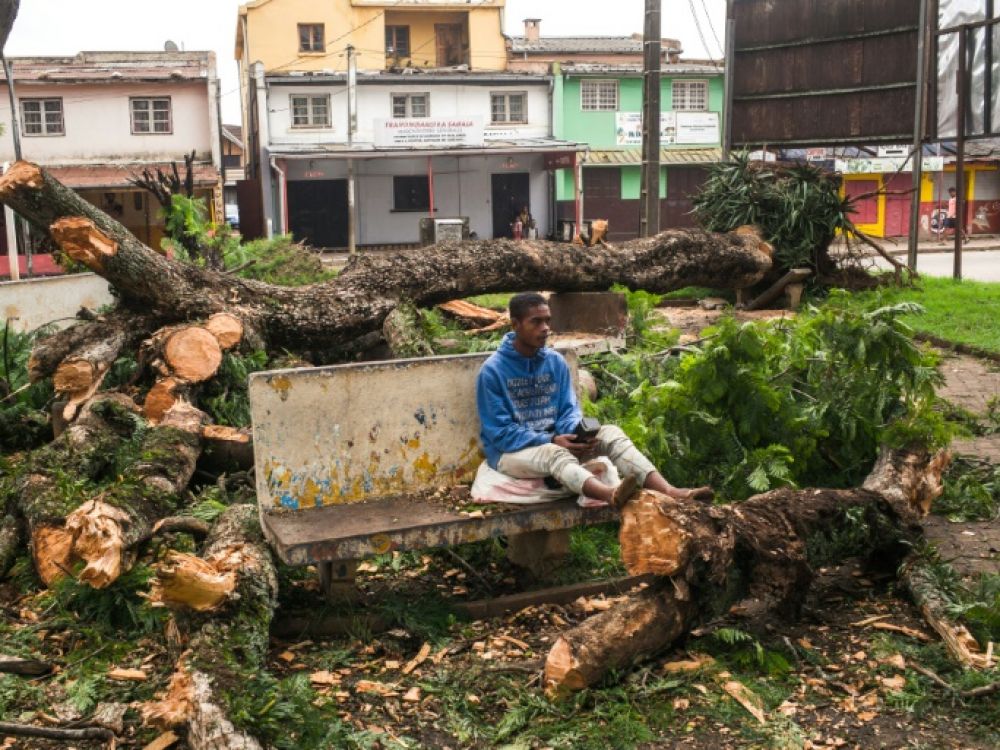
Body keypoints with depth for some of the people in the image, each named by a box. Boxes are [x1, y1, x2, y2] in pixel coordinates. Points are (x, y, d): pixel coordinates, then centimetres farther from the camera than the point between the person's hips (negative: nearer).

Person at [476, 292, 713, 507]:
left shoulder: (556, 362, 4)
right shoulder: (492, 370, -12)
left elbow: (569, 410, 5)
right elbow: (500, 433, -15)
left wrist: (577, 433, -19)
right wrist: (551, 441, -24)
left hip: (555, 441, 5)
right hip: (511, 450, -5)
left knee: (610, 432, -20)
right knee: (553, 454, -39)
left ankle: (668, 491, -42)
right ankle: (612, 495, -69)